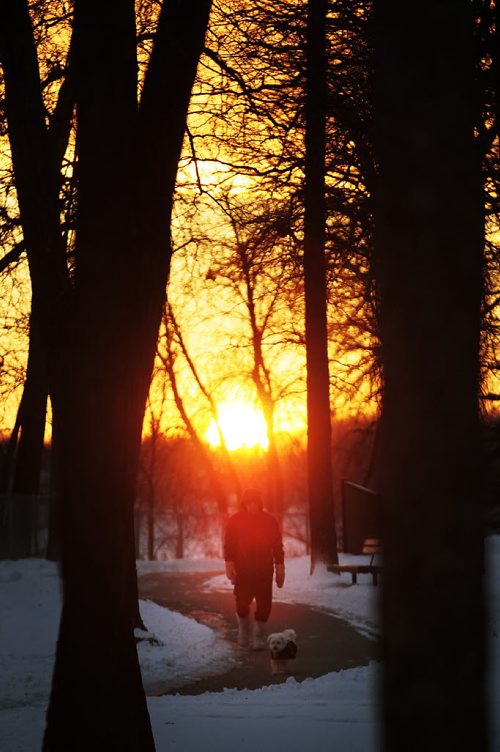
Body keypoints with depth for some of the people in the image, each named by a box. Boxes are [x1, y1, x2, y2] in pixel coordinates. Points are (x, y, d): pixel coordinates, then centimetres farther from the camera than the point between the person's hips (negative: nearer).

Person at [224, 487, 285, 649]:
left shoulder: (270, 521, 3)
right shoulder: (235, 520, 1)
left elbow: (277, 545, 5)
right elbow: (229, 544, 1)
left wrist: (279, 567, 1)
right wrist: (229, 563, -11)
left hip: (264, 571, 1)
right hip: (242, 570, 0)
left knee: (264, 605, -2)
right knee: (242, 604, -1)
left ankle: (259, 637, 11)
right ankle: (244, 630, 26)